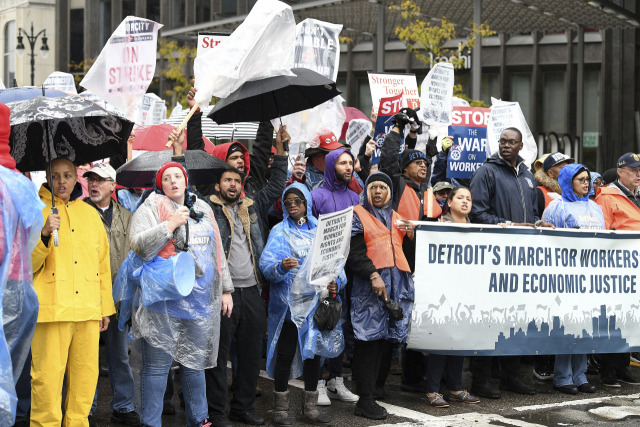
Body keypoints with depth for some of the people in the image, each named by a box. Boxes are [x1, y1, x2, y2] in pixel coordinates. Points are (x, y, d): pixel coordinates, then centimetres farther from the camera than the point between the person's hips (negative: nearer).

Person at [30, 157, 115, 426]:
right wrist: (44, 235, -18)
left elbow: (102, 262, 19)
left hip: (88, 310, 4)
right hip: (51, 309, -4)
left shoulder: (90, 213, 16)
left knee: (86, 375, 5)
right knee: (48, 377, -8)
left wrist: (105, 307, 17)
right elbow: (28, 264, -2)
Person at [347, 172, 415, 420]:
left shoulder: (396, 218, 24)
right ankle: (365, 401, -6)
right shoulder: (358, 215, 6)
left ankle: (375, 386, 11)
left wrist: (412, 235, 8)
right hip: (369, 286, -6)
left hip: (398, 285, 6)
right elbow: (355, 253, -6)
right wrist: (373, 274, -19)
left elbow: (407, 253, 28)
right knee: (370, 338, -8)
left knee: (388, 338, 3)